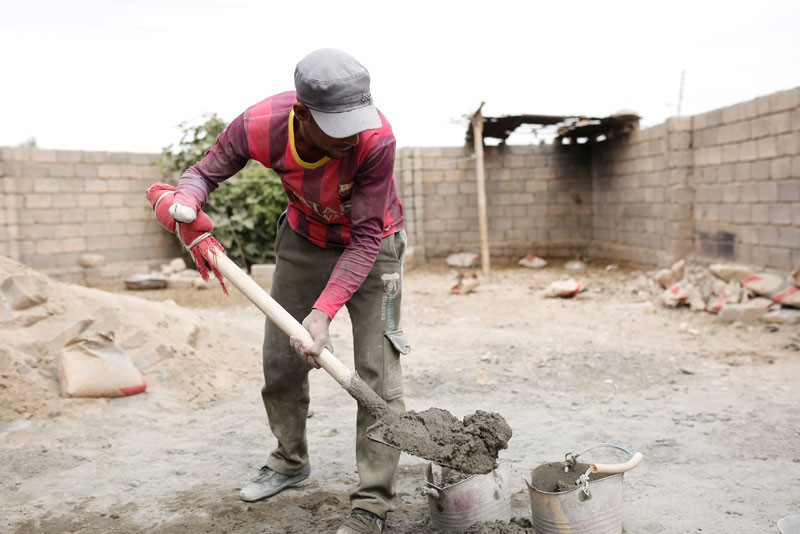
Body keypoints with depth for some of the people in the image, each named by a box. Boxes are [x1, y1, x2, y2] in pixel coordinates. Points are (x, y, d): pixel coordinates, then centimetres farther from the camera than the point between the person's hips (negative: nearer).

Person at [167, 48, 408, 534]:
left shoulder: (377, 139, -36)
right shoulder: (259, 125, -28)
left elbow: (366, 238, -29)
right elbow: (208, 170, -9)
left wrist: (324, 311, -36)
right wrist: (185, 200, -33)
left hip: (370, 247, -3)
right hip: (304, 240, 4)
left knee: (378, 370, -12)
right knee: (281, 361, 11)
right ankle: (291, 461, 36)